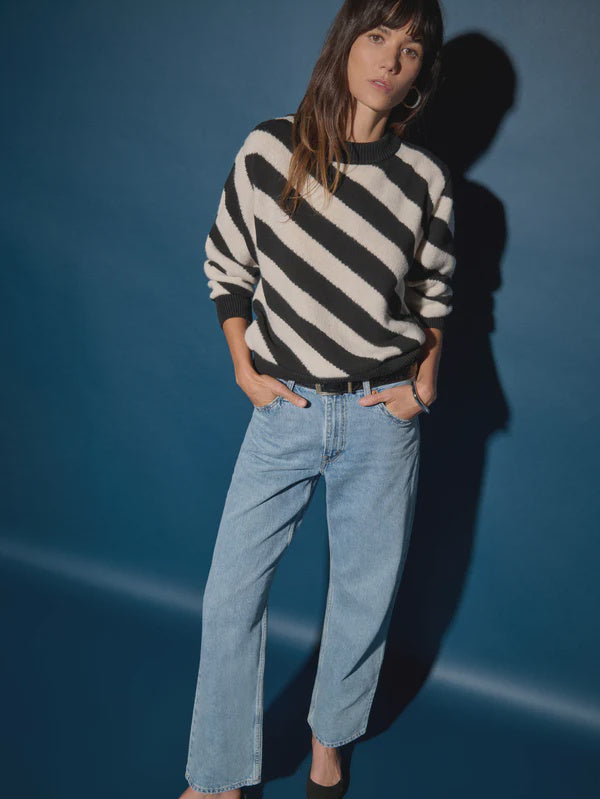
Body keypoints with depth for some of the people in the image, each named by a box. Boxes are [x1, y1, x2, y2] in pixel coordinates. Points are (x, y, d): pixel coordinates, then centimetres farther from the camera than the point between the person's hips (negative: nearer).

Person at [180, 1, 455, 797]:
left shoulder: (426, 179, -3)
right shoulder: (269, 149, -5)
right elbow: (226, 264, 6)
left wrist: (426, 377, 0)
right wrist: (243, 365, -1)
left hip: (382, 416, 1)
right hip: (285, 407, 0)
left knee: (366, 590, 12)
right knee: (231, 594, 3)